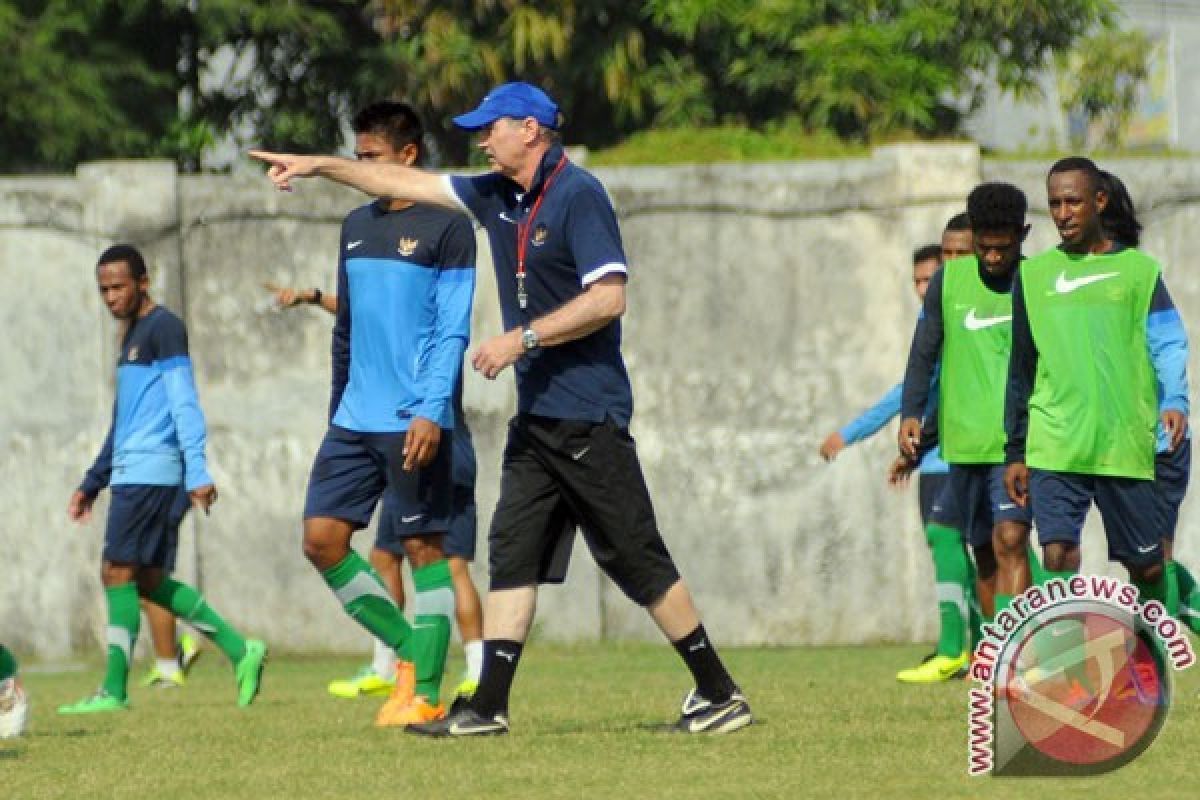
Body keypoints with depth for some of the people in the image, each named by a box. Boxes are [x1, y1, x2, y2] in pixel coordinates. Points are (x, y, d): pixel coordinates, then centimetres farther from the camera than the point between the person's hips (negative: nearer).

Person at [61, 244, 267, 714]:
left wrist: (197, 472, -21)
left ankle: (114, 690, -8)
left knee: (118, 572, -9)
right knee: (148, 580, 8)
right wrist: (92, 483, 28)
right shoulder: (132, 336, 22)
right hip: (133, 472, 10)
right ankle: (240, 650, 10)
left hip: (149, 471, -10)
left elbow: (184, 402, -15)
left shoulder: (163, 327, -7)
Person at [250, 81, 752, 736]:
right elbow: (411, 184, 24)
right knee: (512, 552, 3)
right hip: (536, 414, 9)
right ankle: (488, 707, 2)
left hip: (589, 416, -9)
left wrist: (522, 338, -20)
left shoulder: (578, 197, -12)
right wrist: (317, 165, 26)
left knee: (635, 557, -7)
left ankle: (719, 694, -1)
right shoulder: (498, 196, 13)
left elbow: (608, 297, -21)